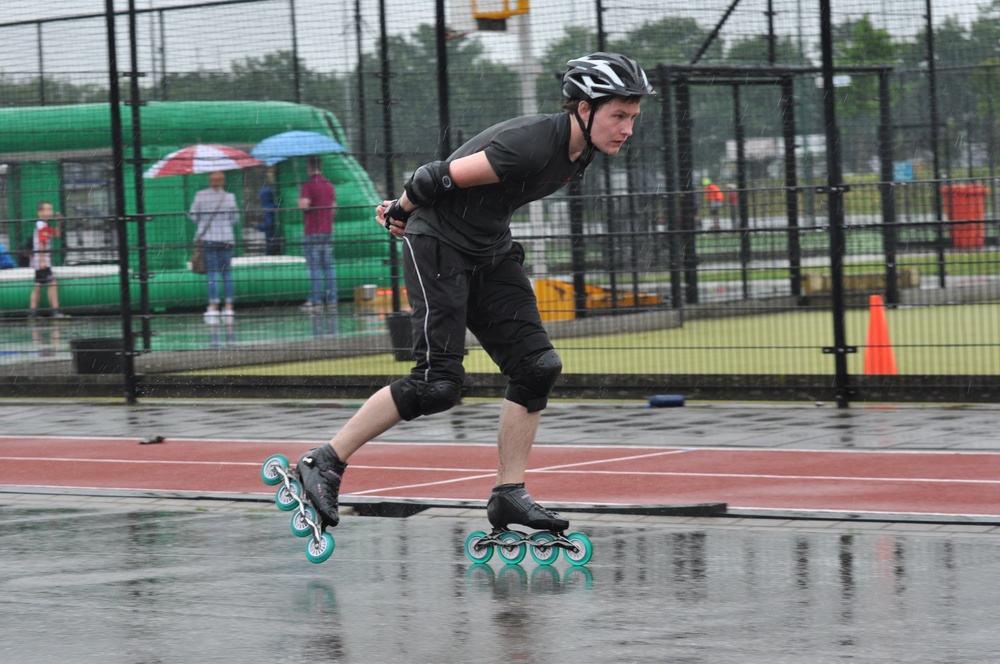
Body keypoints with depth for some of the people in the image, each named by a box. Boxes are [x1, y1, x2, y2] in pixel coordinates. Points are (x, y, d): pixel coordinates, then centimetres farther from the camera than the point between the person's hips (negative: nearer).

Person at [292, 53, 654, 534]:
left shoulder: (578, 153, 2)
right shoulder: (532, 143, -28)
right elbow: (442, 176, -22)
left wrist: (407, 210, 15)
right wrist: (401, 212, -2)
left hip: (490, 254, 9)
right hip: (438, 246, -9)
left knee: (538, 366, -2)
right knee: (438, 384, -15)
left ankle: (508, 495, 6)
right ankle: (326, 462, -4)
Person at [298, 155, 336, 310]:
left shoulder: (308, 186, -12)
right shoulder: (329, 185, 11)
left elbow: (303, 205, -22)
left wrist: (300, 200, -2)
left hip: (312, 232, -7)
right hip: (328, 230, 7)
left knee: (315, 267, -6)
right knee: (328, 266, 10)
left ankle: (316, 300, -8)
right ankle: (331, 297, 9)